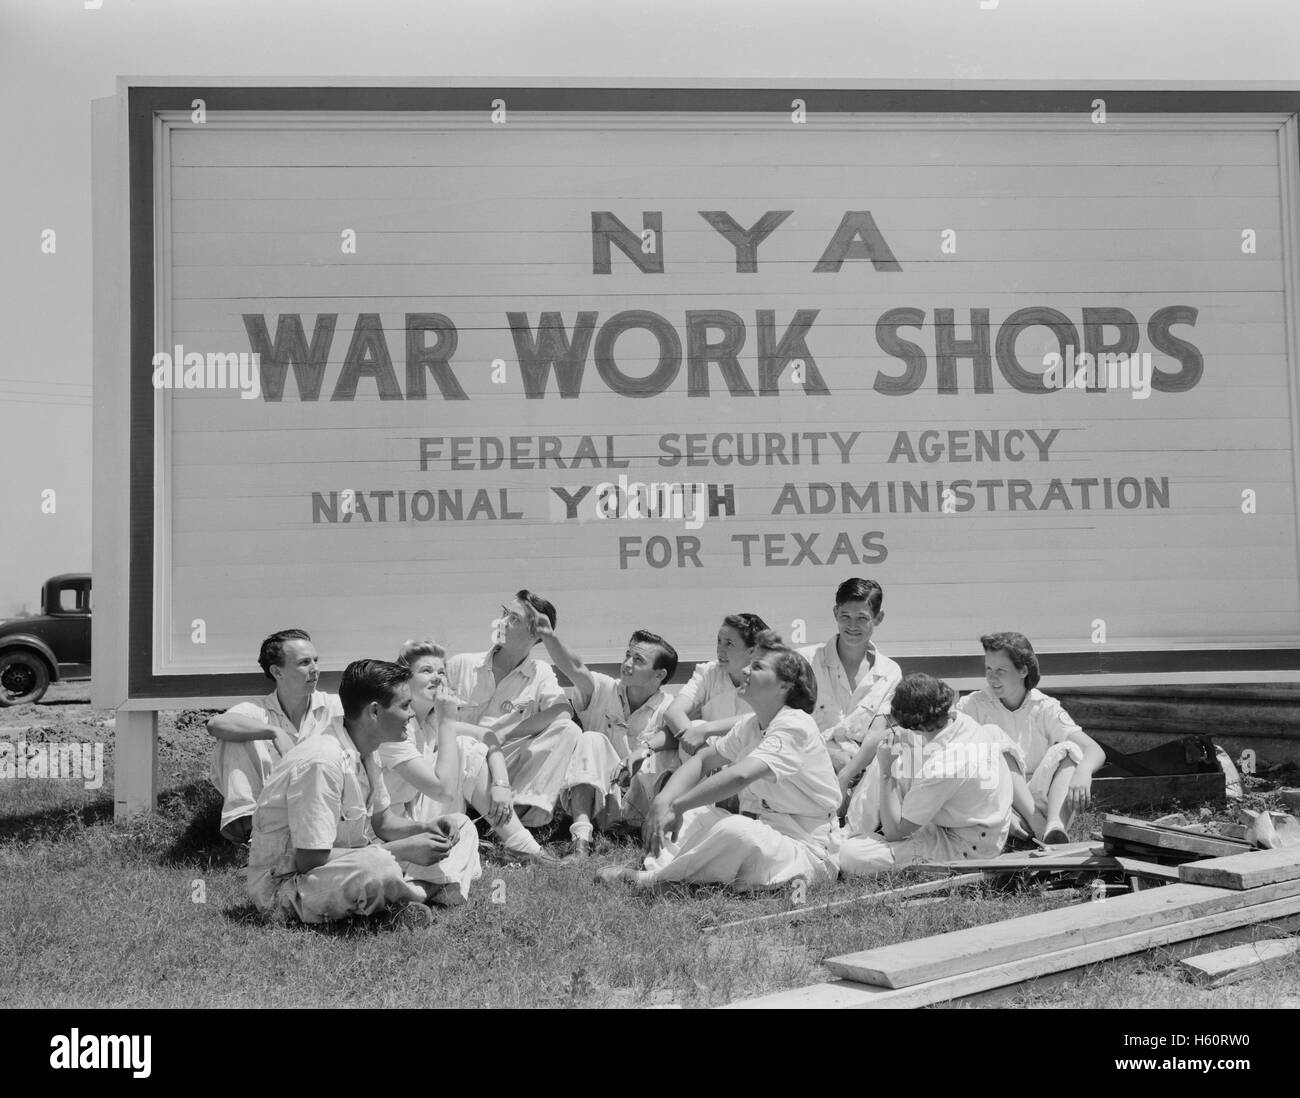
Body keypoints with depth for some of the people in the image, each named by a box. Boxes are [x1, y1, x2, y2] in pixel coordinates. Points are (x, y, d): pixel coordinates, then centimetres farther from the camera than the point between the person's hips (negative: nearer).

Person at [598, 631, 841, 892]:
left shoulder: (795, 725, -18)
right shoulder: (749, 724, 10)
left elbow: (740, 775, -31)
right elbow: (702, 759, 11)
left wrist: (675, 806, -29)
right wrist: (663, 801, -8)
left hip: (806, 850, -9)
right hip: (761, 835, 9)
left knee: (736, 829, -35)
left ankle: (652, 878, -18)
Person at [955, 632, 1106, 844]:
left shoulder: (1045, 708, 3)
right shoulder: (971, 706, 0)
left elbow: (1095, 751, -9)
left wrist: (1083, 773, -35)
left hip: (1037, 803, 1)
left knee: (1069, 750, -19)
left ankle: (1055, 827, -43)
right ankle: (1042, 829, -37)